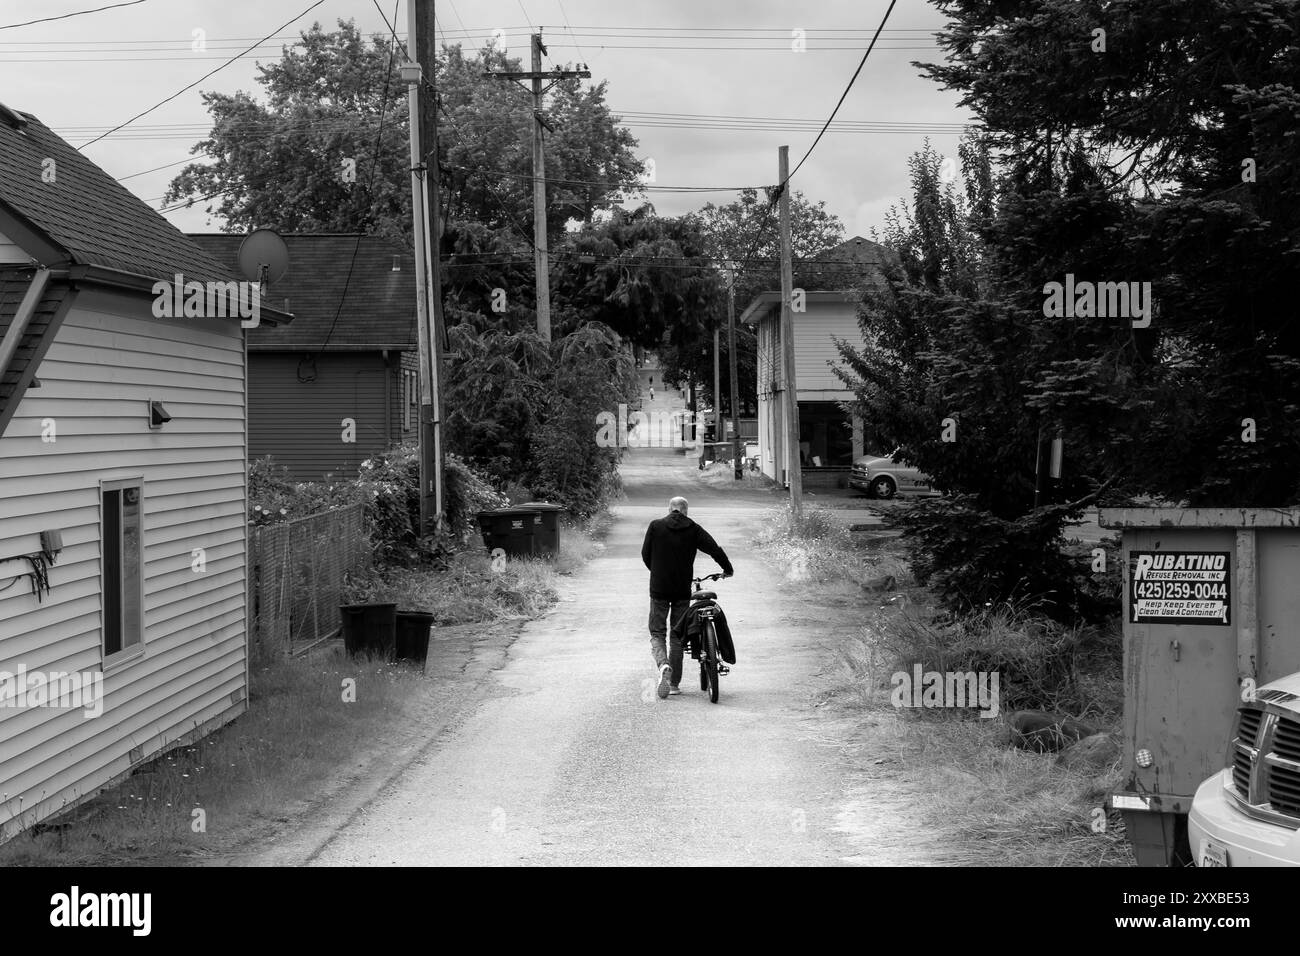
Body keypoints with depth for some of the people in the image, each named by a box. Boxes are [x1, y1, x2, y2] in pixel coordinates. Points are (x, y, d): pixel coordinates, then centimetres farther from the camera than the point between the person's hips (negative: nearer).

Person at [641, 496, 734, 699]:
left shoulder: (655, 526, 0)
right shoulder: (694, 529, 0)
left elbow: (645, 554, 4)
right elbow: (715, 550, -4)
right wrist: (728, 569, 13)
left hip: (659, 589, -1)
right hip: (683, 590, 1)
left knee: (657, 633, 6)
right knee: (678, 636, 11)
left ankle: (663, 665, -23)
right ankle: (674, 682, 13)